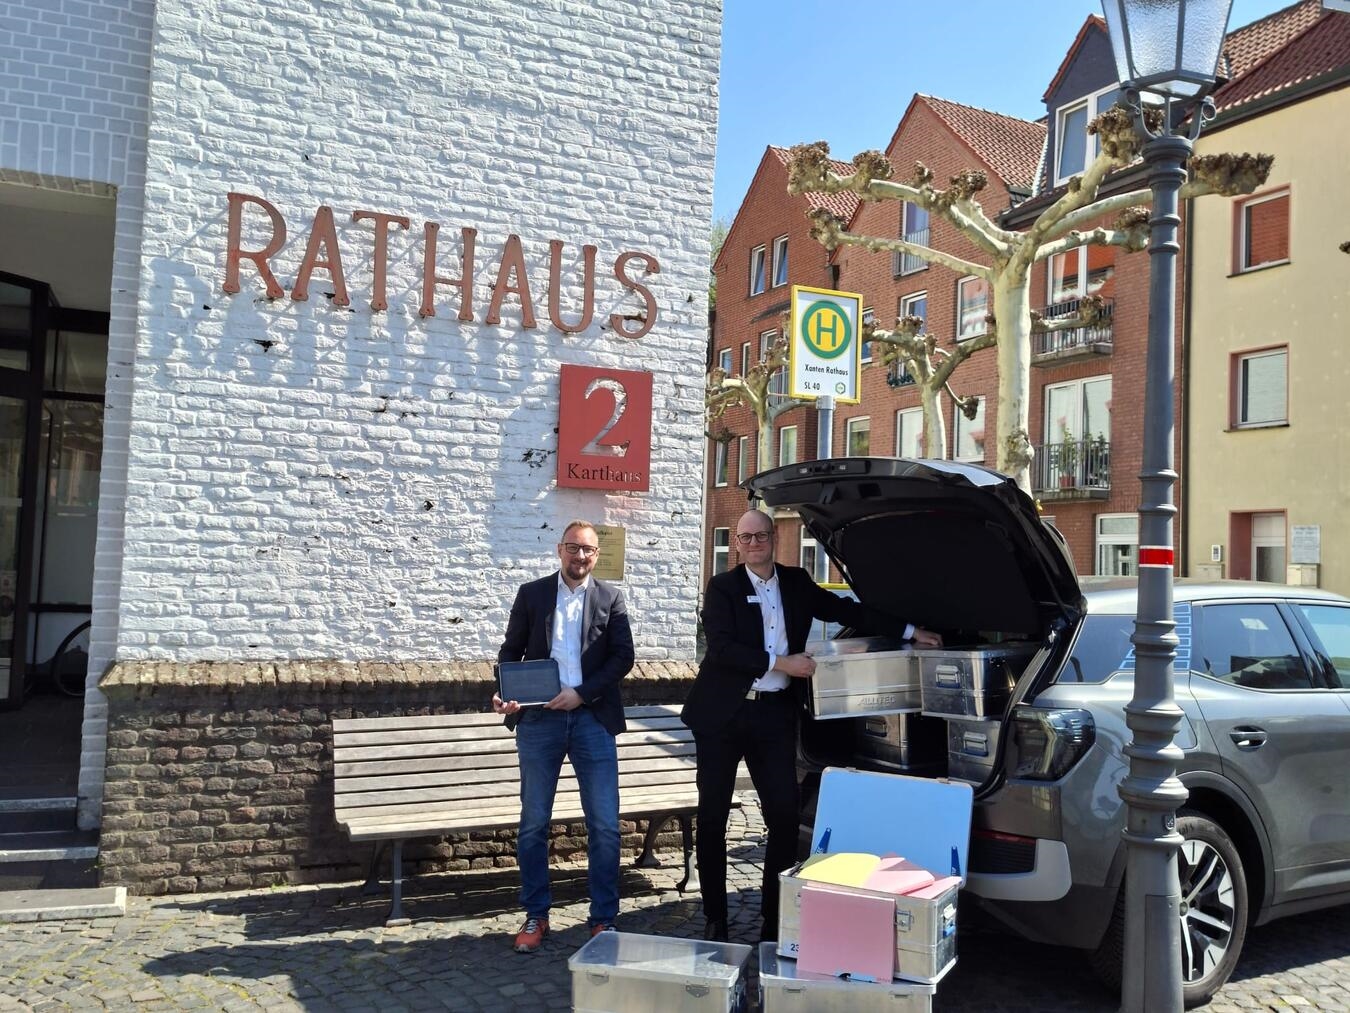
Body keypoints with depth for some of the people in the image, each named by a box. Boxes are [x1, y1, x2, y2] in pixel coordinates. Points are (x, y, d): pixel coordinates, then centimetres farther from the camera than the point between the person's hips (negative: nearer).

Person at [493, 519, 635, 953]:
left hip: (592, 718, 0)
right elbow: (511, 650, 8)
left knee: (605, 825, 0)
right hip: (538, 719, 0)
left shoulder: (610, 597, 6)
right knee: (533, 823, 7)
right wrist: (504, 694, -9)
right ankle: (536, 915, 21)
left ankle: (603, 918, 13)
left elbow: (623, 656, 1)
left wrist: (582, 692, -11)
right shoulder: (531, 593, 7)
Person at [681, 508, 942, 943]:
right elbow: (722, 649, -14)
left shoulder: (796, 582, 9)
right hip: (723, 715, -3)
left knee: (785, 816, -1)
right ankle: (715, 919, 17)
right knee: (712, 817, 4)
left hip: (774, 714, 3)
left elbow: (846, 610, 16)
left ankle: (775, 919, 12)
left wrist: (909, 631, 15)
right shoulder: (722, 587, -3)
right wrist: (781, 663, -17)